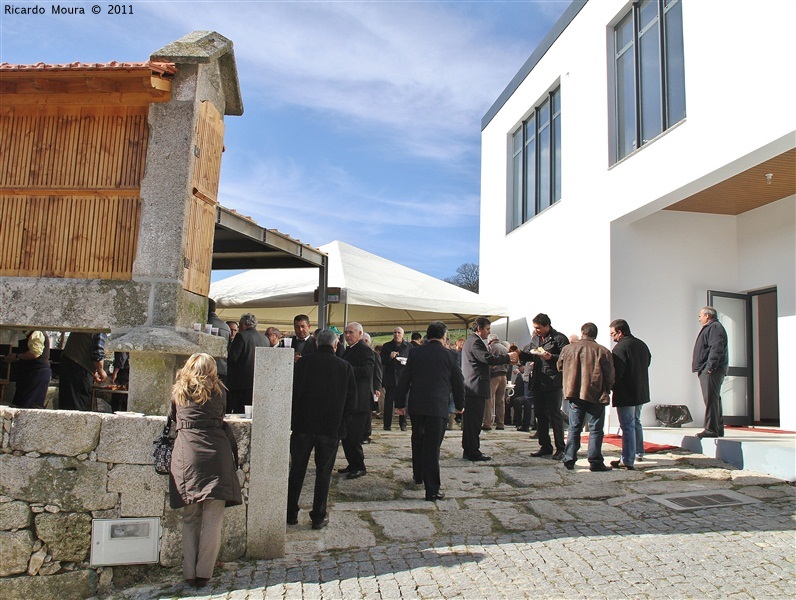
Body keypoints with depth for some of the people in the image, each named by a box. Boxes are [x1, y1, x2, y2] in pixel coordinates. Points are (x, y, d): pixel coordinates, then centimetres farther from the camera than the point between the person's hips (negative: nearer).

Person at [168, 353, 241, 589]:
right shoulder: (218, 391, 11)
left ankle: (189, 572, 11)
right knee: (213, 517, 2)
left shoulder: (178, 391, 14)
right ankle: (203, 572, 1)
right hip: (216, 451, -1)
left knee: (190, 517, 9)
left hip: (187, 451, 2)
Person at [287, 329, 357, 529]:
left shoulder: (303, 363, -3)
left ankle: (291, 513, 20)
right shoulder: (345, 367, -3)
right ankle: (319, 517, 14)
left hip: (303, 425, 1)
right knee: (323, 473, 9)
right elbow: (351, 401, -2)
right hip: (332, 428, 0)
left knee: (297, 470, 13)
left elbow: (292, 393, 1)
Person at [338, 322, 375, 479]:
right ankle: (352, 464, 25)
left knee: (353, 436, -7)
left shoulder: (365, 350, -12)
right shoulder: (348, 350, 17)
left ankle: (359, 467, 5)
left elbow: (365, 370, -26)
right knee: (346, 434, 14)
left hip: (358, 400, -10)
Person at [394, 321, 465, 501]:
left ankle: (418, 476, 38)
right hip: (438, 406, -3)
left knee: (418, 441, 23)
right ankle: (432, 490, -2)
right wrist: (459, 405, 17)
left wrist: (400, 403, 15)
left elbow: (404, 380, 6)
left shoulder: (415, 353, 4)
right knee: (432, 447, -2)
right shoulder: (449, 355, -3)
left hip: (416, 405, 3)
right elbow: (458, 383, 3)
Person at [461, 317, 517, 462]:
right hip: (475, 388, -11)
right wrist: (508, 357, -12)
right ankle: (473, 452, -2)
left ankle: (469, 450, 21)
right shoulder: (475, 342, -15)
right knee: (474, 421, -6)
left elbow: (485, 359, 21)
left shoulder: (471, 341, 20)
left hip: (471, 388, 11)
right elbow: (488, 358, -23)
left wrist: (507, 359, 12)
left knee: (470, 421, 14)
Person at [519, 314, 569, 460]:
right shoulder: (535, 338, 14)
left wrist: (551, 357, -24)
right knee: (540, 415, 11)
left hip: (553, 383, -7)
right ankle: (545, 446, 22)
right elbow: (527, 354, 17)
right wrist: (517, 354, -2)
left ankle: (560, 448, 8)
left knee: (555, 415, -1)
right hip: (537, 382, 7)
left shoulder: (559, 338, -7)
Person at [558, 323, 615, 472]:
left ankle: (569, 460, 12)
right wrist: (606, 391, 12)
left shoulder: (568, 348, 1)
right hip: (596, 394, -3)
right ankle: (595, 462, 4)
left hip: (574, 394, 3)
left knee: (574, 429, 11)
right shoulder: (603, 351, -7)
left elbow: (560, 367, 14)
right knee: (596, 429, 4)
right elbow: (610, 375, -3)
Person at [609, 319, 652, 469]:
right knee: (636, 423, 23)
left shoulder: (620, 348, -20)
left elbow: (616, 373, -23)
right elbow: (648, 362, 19)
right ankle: (639, 453, 35)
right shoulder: (641, 345, 7)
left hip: (626, 394, -9)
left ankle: (627, 461, -1)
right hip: (641, 392, 9)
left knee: (628, 426, -4)